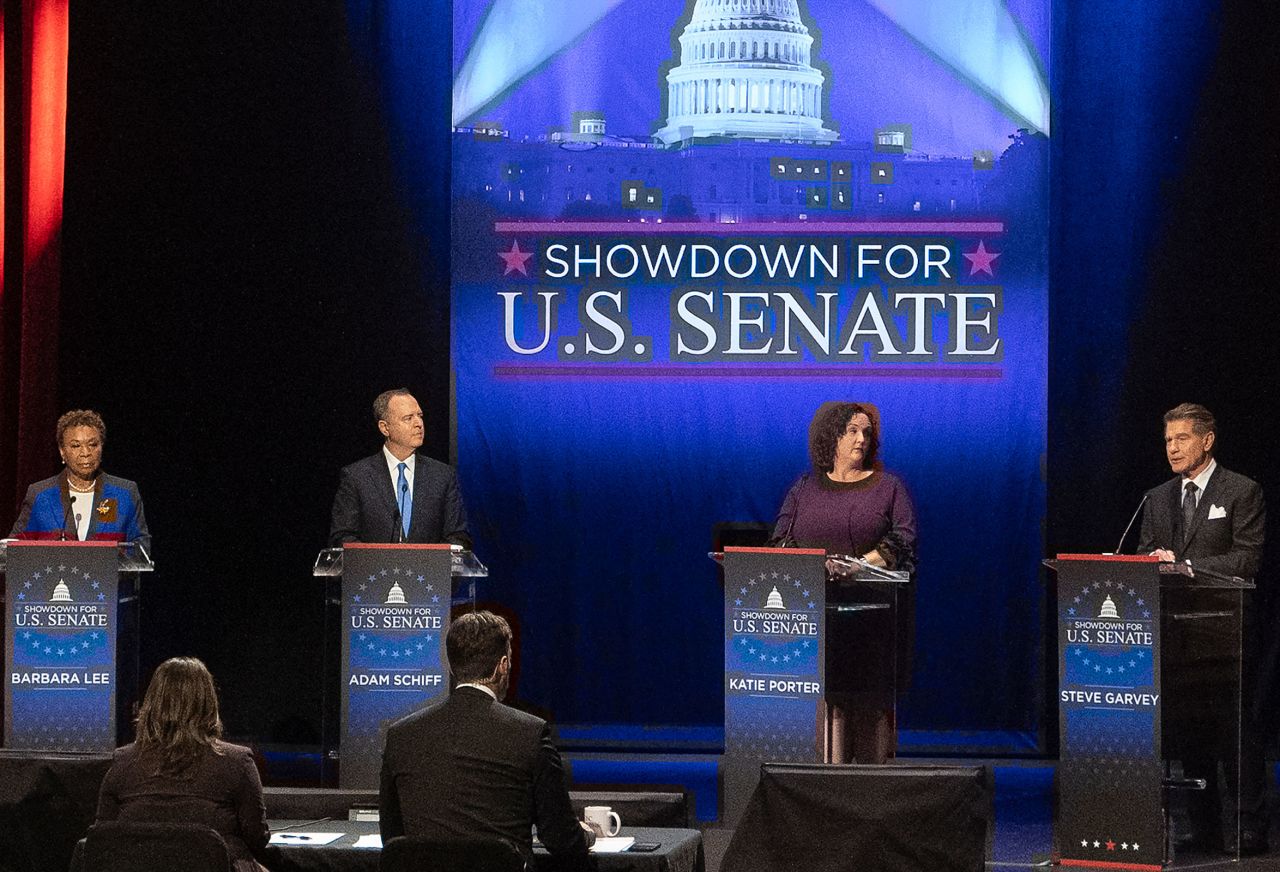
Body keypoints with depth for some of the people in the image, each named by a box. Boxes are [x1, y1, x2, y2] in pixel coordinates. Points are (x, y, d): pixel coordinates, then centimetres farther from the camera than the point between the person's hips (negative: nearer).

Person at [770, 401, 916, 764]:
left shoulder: (888, 487, 11)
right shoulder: (804, 489, 15)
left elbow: (903, 540, -1)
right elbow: (781, 541, 6)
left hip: (872, 618, -1)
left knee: (870, 699, -6)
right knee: (823, 695, -7)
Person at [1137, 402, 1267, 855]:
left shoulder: (1242, 492, -1)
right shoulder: (1157, 499, 17)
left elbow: (1246, 560, -10)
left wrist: (1184, 564, -19)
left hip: (1222, 632, -6)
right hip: (1175, 631, 6)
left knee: (1235, 731, -5)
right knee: (1188, 732, 7)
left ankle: (1251, 829, -1)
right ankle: (1204, 827, 14)